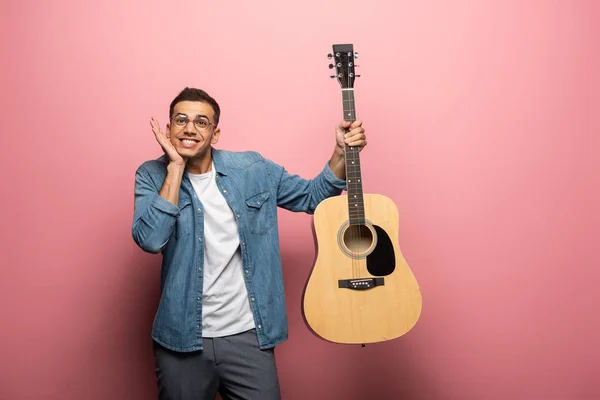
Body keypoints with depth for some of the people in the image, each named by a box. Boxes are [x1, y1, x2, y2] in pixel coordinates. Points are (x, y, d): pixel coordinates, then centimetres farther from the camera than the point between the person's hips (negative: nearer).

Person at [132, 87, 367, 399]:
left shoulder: (252, 169, 1)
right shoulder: (152, 176, -3)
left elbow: (313, 196, 10)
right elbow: (150, 240, -20)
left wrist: (341, 153, -5)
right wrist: (176, 166, -18)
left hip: (248, 335, 1)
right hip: (182, 338, -1)